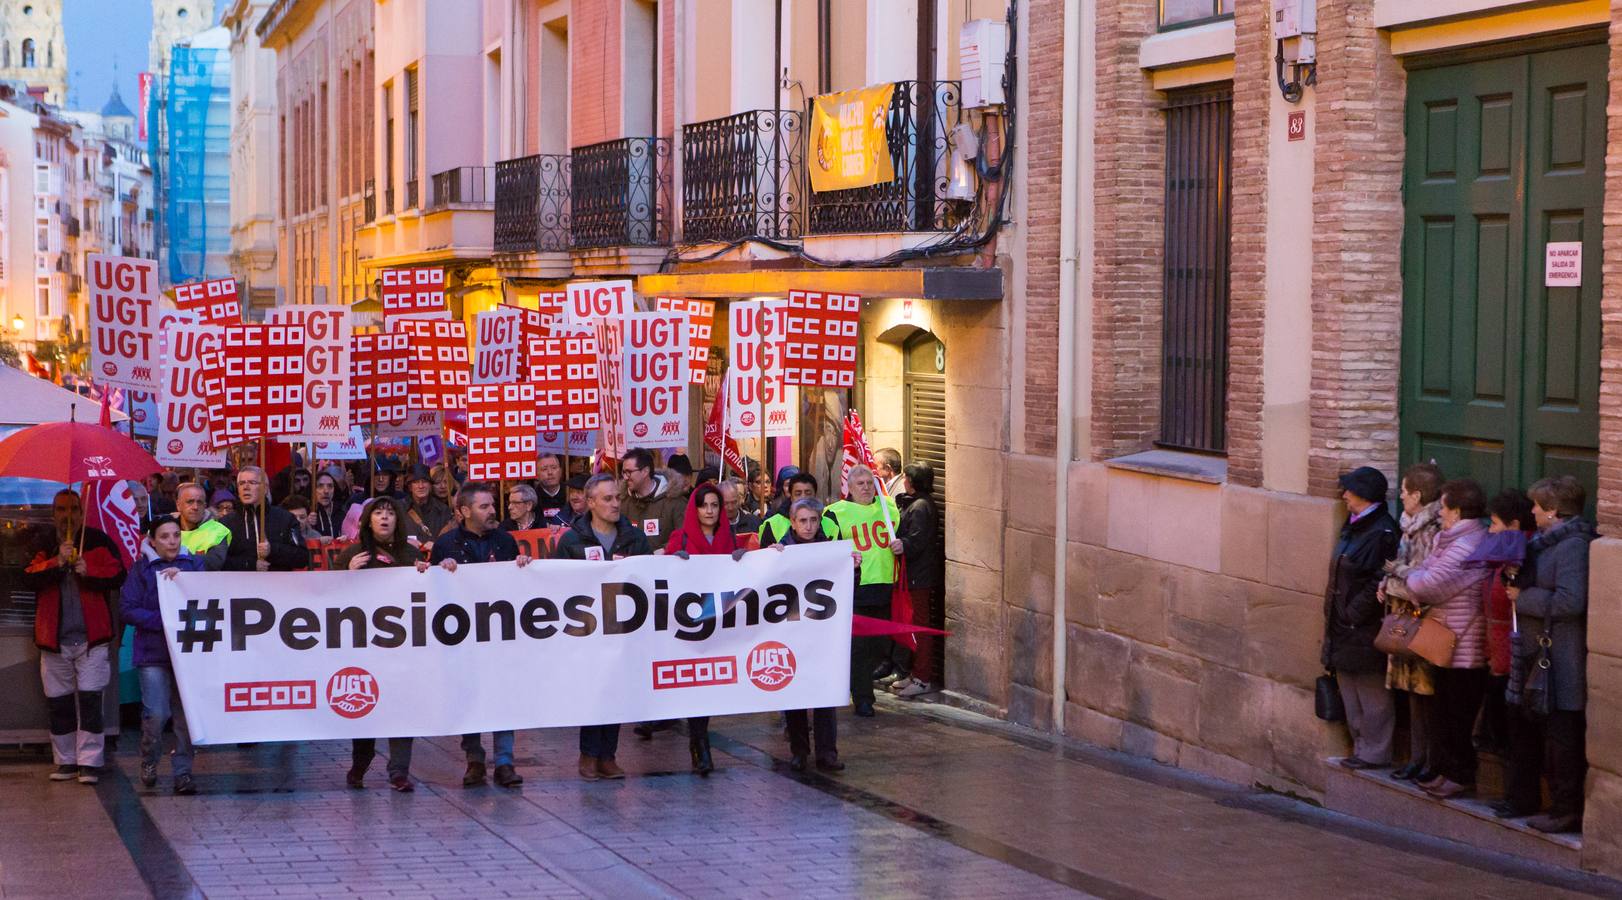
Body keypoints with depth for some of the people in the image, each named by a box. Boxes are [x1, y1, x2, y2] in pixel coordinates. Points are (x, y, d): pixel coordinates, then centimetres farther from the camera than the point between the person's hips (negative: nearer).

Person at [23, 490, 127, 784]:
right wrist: (57, 562, -20)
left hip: (91, 637, -3)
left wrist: (89, 571, -18)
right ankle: (65, 761, 17)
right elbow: (29, 579, -6)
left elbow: (118, 575, -4)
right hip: (54, 637, 3)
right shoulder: (43, 547, 8)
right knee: (59, 702, 8)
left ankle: (89, 762, -4)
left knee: (90, 699, -7)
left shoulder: (98, 542, 4)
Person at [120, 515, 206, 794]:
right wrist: (162, 620, -14)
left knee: (187, 714, 0)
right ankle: (149, 761, 17)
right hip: (153, 653, -2)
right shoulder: (141, 569, 5)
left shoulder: (194, 564, 10)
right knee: (156, 713, -9)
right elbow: (128, 609, -2)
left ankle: (183, 772, 10)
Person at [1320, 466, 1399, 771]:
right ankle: (1362, 747, 24)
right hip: (1346, 630, 10)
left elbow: (1379, 585, -22)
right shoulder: (1353, 527, 13)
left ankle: (1374, 751, 5)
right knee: (1351, 691, 15)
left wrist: (1353, 613, -18)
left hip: (1365, 631, -10)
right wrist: (1335, 615, 14)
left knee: (1372, 694, -2)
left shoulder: (1381, 533, -17)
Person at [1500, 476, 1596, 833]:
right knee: (1524, 726, 18)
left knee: (1561, 736, -3)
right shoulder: (1546, 543, 14)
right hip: (1536, 656, 11)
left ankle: (1566, 810, 5)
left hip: (1562, 663, -11)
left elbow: (1570, 601, -26)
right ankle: (1523, 798, 30)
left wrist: (1523, 598, -17)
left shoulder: (1574, 546, -18)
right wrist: (1520, 592, 7)